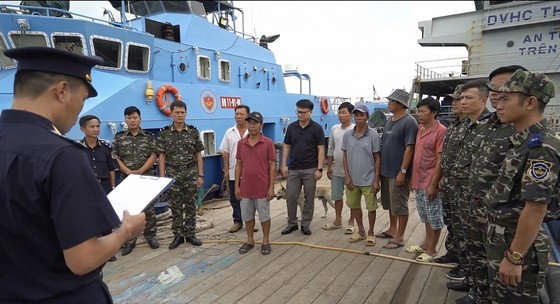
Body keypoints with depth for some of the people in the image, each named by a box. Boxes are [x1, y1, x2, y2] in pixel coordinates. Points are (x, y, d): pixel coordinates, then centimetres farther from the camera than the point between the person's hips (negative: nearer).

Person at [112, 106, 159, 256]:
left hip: (147, 177, -1)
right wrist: (128, 171, -14)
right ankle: (129, 240, 16)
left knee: (149, 208, 4)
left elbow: (153, 156, -3)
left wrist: (140, 171, -14)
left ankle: (150, 236, 17)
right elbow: (115, 157, 0)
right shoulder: (118, 137, 5)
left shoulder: (149, 137, 4)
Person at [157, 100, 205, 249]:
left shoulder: (193, 132, 0)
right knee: (175, 206, 7)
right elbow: (162, 156, 1)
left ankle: (190, 234, 19)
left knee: (191, 205, 7)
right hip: (173, 174, 0)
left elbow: (198, 155, 2)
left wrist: (200, 175, -2)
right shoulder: (164, 133, -1)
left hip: (191, 173, 0)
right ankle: (178, 235, 19)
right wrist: (162, 177, -4)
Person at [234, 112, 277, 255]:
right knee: (247, 216, 14)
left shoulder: (268, 143, -8)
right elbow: (238, 165, 7)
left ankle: (266, 241, 25)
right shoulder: (241, 143, 3)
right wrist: (237, 185, 3)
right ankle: (250, 240, 30)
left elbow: (272, 166, -7)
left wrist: (271, 187, -10)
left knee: (264, 216, 9)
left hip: (263, 189, -3)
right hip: (245, 188, 4)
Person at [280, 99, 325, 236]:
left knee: (309, 198, 6)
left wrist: (319, 169, -13)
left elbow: (321, 149, -7)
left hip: (310, 169, -3)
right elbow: (286, 146, 8)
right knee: (290, 197, 5)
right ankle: (292, 223, 20)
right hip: (293, 169, 3)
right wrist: (284, 165, 0)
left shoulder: (316, 128, -6)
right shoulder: (291, 127, 5)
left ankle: (305, 224, 20)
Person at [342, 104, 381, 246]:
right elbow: (345, 156, 5)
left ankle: (370, 233, 28)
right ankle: (361, 231, 34)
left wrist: (377, 179, -9)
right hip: (352, 179, 4)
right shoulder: (347, 135, 0)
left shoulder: (373, 135, -9)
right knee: (354, 206, 15)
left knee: (371, 207, 9)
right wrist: (347, 176, -2)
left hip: (369, 180, -4)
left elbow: (377, 158, -7)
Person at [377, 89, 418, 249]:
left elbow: (410, 148, -18)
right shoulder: (389, 121, 12)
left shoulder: (409, 122, -14)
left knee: (400, 205, 2)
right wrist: (380, 168, 14)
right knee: (390, 203, 18)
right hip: (386, 170, 8)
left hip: (398, 172, -8)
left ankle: (400, 237, 12)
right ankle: (392, 229, 33)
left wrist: (403, 171, -20)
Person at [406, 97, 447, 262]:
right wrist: (413, 178, 14)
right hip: (419, 182, 8)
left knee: (434, 218, 7)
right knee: (426, 217, 20)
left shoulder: (441, 131, -15)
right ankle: (426, 244, 33)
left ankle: (431, 250, 18)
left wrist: (433, 184, -18)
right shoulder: (420, 129, 10)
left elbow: (441, 160, -17)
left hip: (430, 183, -8)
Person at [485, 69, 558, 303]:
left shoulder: (541, 147, -23)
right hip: (502, 241, 9)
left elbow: (535, 209, -25)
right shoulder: (522, 140, 7)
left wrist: (514, 258, -22)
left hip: (518, 246, -9)